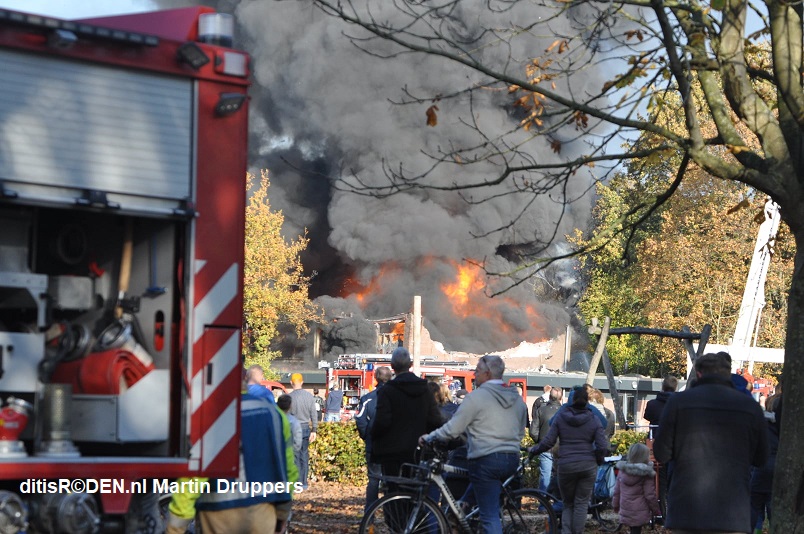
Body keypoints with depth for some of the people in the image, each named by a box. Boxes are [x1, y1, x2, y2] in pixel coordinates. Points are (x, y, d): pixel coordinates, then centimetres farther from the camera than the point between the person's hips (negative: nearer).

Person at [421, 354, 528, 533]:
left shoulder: (477, 396, -9)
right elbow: (521, 432, 21)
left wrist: (429, 437, 5)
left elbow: (452, 429, -9)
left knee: (490, 516, -6)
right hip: (512, 460, 7)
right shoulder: (517, 399, 12)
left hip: (486, 460, -7)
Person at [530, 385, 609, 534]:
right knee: (581, 504, 7)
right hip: (588, 466, 0)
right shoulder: (594, 419, 1)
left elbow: (548, 442, -3)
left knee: (568, 504, 13)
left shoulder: (560, 416, 1)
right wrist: (598, 460, 15)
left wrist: (534, 450, 13)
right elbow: (603, 447, -4)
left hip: (566, 466, 0)